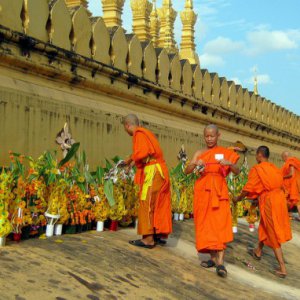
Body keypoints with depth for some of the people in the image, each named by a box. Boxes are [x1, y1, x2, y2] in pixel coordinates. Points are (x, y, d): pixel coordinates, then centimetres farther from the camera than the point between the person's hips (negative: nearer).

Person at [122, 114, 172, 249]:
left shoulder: (138, 134, -10)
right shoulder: (146, 132, 18)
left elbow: (141, 153, -23)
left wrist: (130, 160, -6)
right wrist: (134, 161, 23)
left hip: (152, 173, -9)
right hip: (160, 171, 9)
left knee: (147, 204, -6)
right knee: (159, 204, 13)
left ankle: (148, 238, -7)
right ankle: (160, 234, 19)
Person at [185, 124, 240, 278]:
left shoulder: (225, 153, 5)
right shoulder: (199, 153, 8)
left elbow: (237, 172, -4)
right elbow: (187, 171, -2)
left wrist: (229, 163, -24)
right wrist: (195, 164, -22)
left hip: (218, 191, -2)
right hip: (202, 191, 2)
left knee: (219, 224, -12)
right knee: (205, 225, 2)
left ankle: (220, 262, -18)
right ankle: (213, 257, 12)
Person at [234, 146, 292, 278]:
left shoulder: (256, 169, -9)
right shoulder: (275, 168, 10)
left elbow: (248, 188, -8)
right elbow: (281, 185, 15)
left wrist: (238, 198, 9)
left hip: (268, 202, -7)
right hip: (279, 199, 7)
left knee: (274, 234, -2)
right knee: (264, 226, 27)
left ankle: (282, 269, -4)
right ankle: (258, 251, 47)